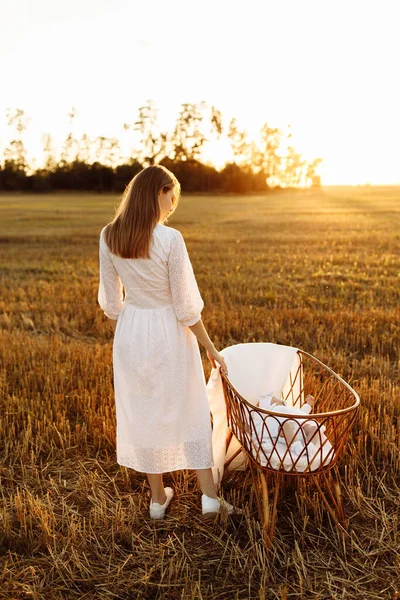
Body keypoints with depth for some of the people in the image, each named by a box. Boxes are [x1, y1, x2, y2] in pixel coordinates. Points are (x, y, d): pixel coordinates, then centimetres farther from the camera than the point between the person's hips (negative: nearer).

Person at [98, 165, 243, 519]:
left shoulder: (109, 237, -5)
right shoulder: (170, 240, -19)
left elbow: (111, 301, 2)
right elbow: (186, 306, -15)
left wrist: (122, 337, 16)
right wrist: (211, 349, -4)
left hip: (130, 333, 4)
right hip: (168, 334, -4)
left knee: (142, 414, 16)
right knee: (188, 413, 14)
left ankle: (158, 498, 32)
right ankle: (209, 496, 23)